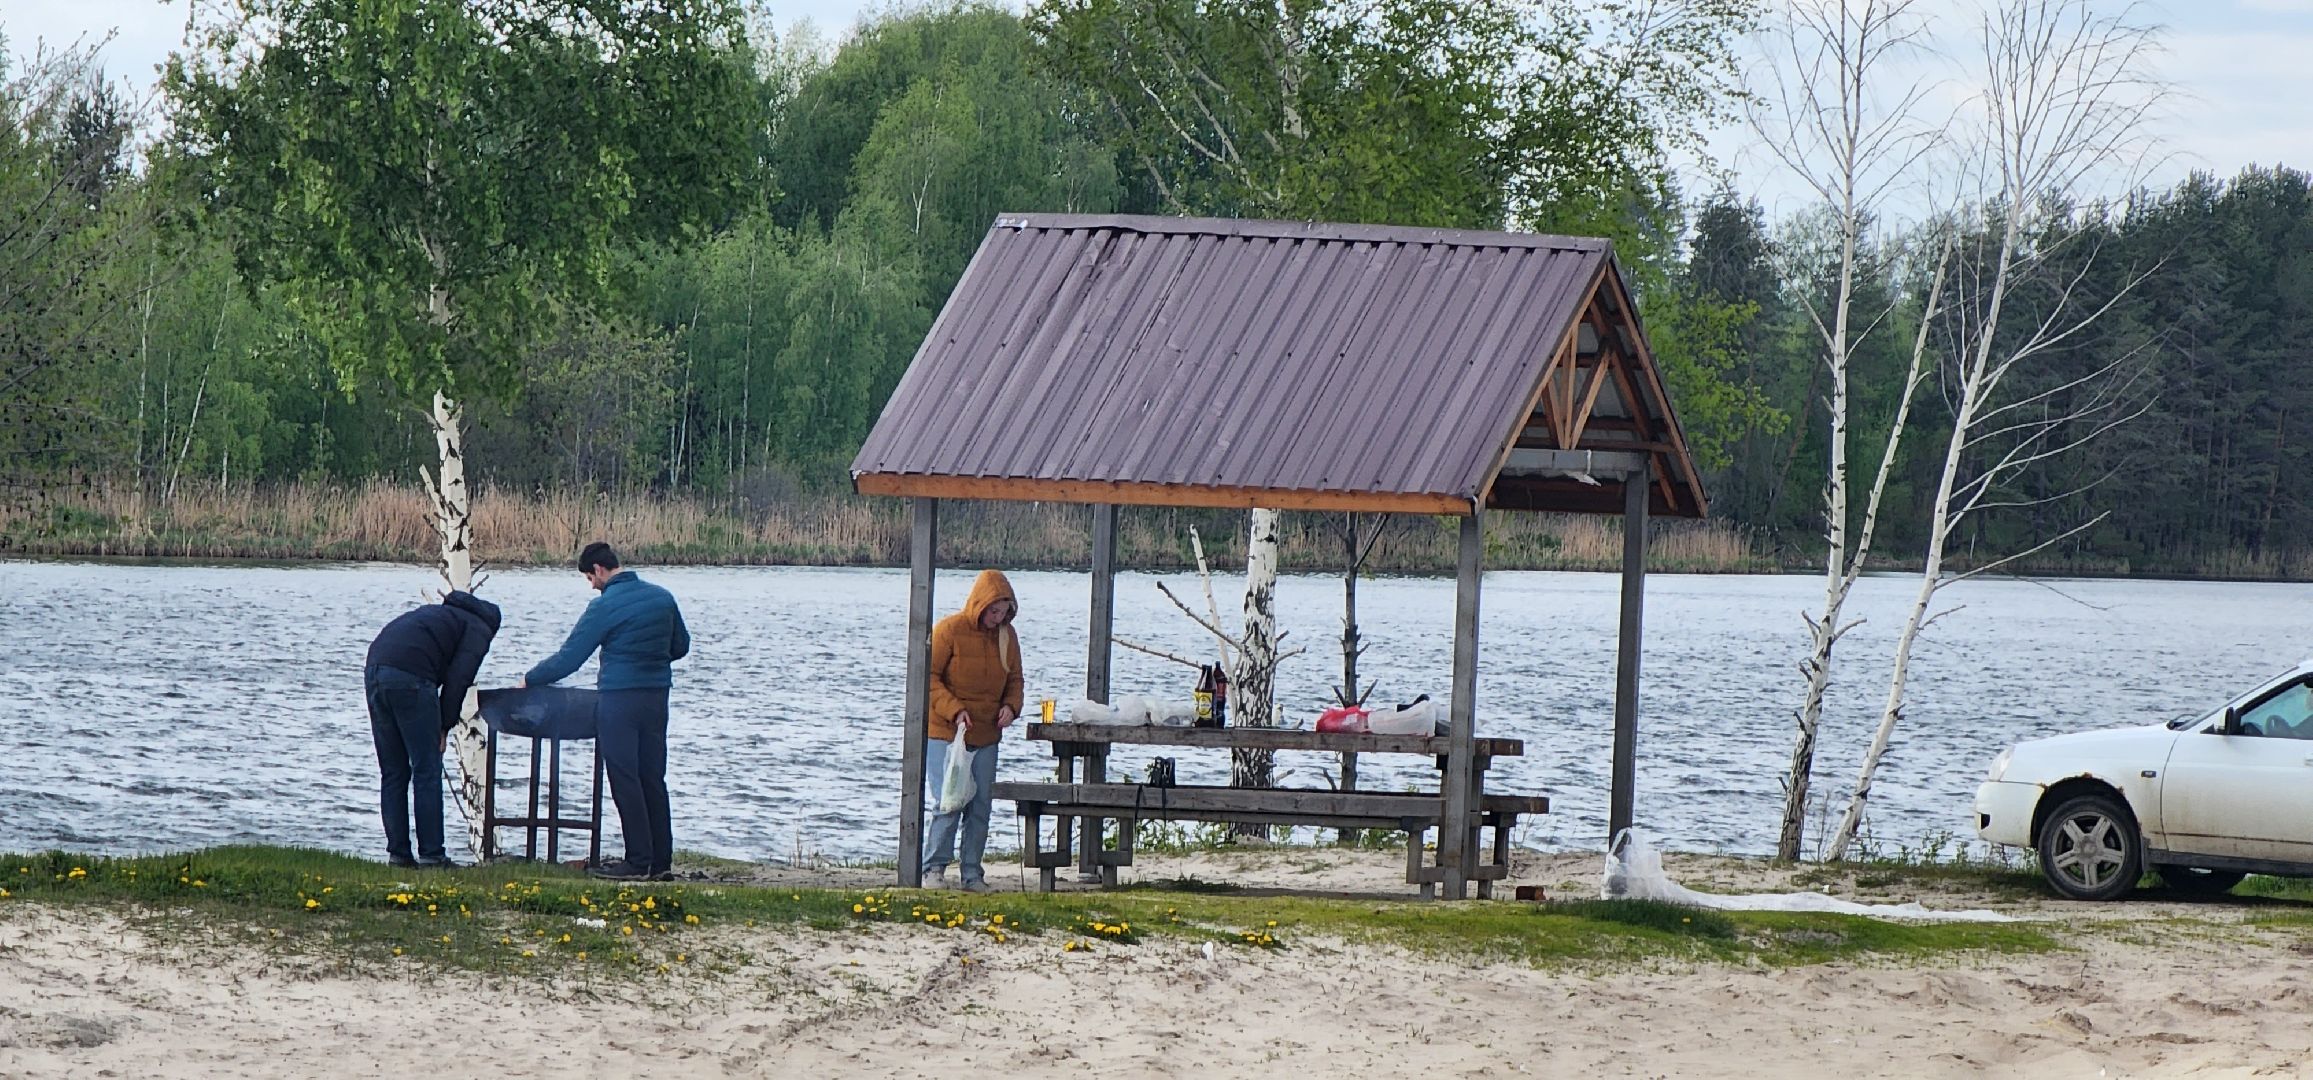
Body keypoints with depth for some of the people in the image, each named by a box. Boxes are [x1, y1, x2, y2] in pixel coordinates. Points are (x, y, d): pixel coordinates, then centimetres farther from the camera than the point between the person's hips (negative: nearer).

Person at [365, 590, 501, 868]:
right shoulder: (479, 628, 14)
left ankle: (397, 852, 14)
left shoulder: (438, 613, 36)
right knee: (427, 772, 1)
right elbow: (458, 677, -1)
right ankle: (430, 854, 1)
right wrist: (445, 727, 5)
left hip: (374, 671, 7)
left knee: (392, 772, 13)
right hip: (409, 678, -7)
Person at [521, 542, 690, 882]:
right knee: (653, 780, 10)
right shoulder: (662, 598, 9)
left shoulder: (605, 605, -11)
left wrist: (529, 681, 4)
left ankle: (639, 861, -5)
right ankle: (661, 861, 10)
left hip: (620, 699, -7)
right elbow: (681, 646, 18)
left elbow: (570, 656, -8)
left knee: (625, 781, -3)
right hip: (657, 696, 7)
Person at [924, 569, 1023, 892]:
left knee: (981, 805, 4)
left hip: (986, 737, 5)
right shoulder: (950, 630, -10)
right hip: (945, 733, -5)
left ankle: (972, 874, 10)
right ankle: (934, 868, 0)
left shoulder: (1007, 635, 6)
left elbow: (1014, 678, 18)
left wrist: (1010, 706, -3)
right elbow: (929, 676, -9)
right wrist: (954, 710, -20)